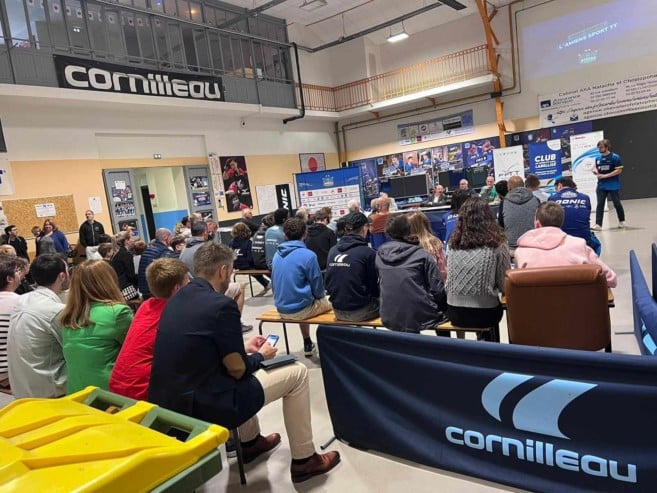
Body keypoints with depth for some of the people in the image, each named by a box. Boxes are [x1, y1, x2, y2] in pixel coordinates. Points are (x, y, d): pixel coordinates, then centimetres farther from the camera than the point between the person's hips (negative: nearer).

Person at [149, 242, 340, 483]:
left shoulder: (177, 298, 6)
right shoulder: (221, 304, -19)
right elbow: (238, 370, -12)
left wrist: (243, 348, 19)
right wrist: (260, 355, 8)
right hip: (202, 406, -8)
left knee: (244, 360, 33)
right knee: (297, 373, 4)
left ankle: (250, 442, 41)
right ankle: (303, 460, 18)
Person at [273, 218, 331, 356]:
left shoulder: (277, 254, 1)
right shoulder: (308, 255, -17)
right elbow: (318, 289, -11)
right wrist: (322, 295, 11)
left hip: (281, 308, 6)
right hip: (300, 309, -6)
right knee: (330, 301, 19)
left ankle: (308, 344, 39)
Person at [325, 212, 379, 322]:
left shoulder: (332, 250, 2)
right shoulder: (368, 252, -14)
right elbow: (374, 285, -4)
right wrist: (377, 294, 16)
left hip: (338, 311, 6)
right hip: (359, 311, -6)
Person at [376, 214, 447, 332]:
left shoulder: (380, 253, 1)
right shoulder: (422, 255, -10)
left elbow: (379, 284, 9)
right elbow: (437, 290, -11)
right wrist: (444, 308, 6)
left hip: (389, 319, 5)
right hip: (419, 319, -4)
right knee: (446, 310, 27)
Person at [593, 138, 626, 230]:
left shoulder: (615, 157, -9)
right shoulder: (598, 158, 7)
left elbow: (619, 170, -12)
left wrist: (605, 176, -17)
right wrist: (595, 171, -4)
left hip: (613, 185, -4)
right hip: (601, 185, 4)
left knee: (617, 203, 7)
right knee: (600, 204, -2)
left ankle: (622, 221, 27)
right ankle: (598, 224, -3)